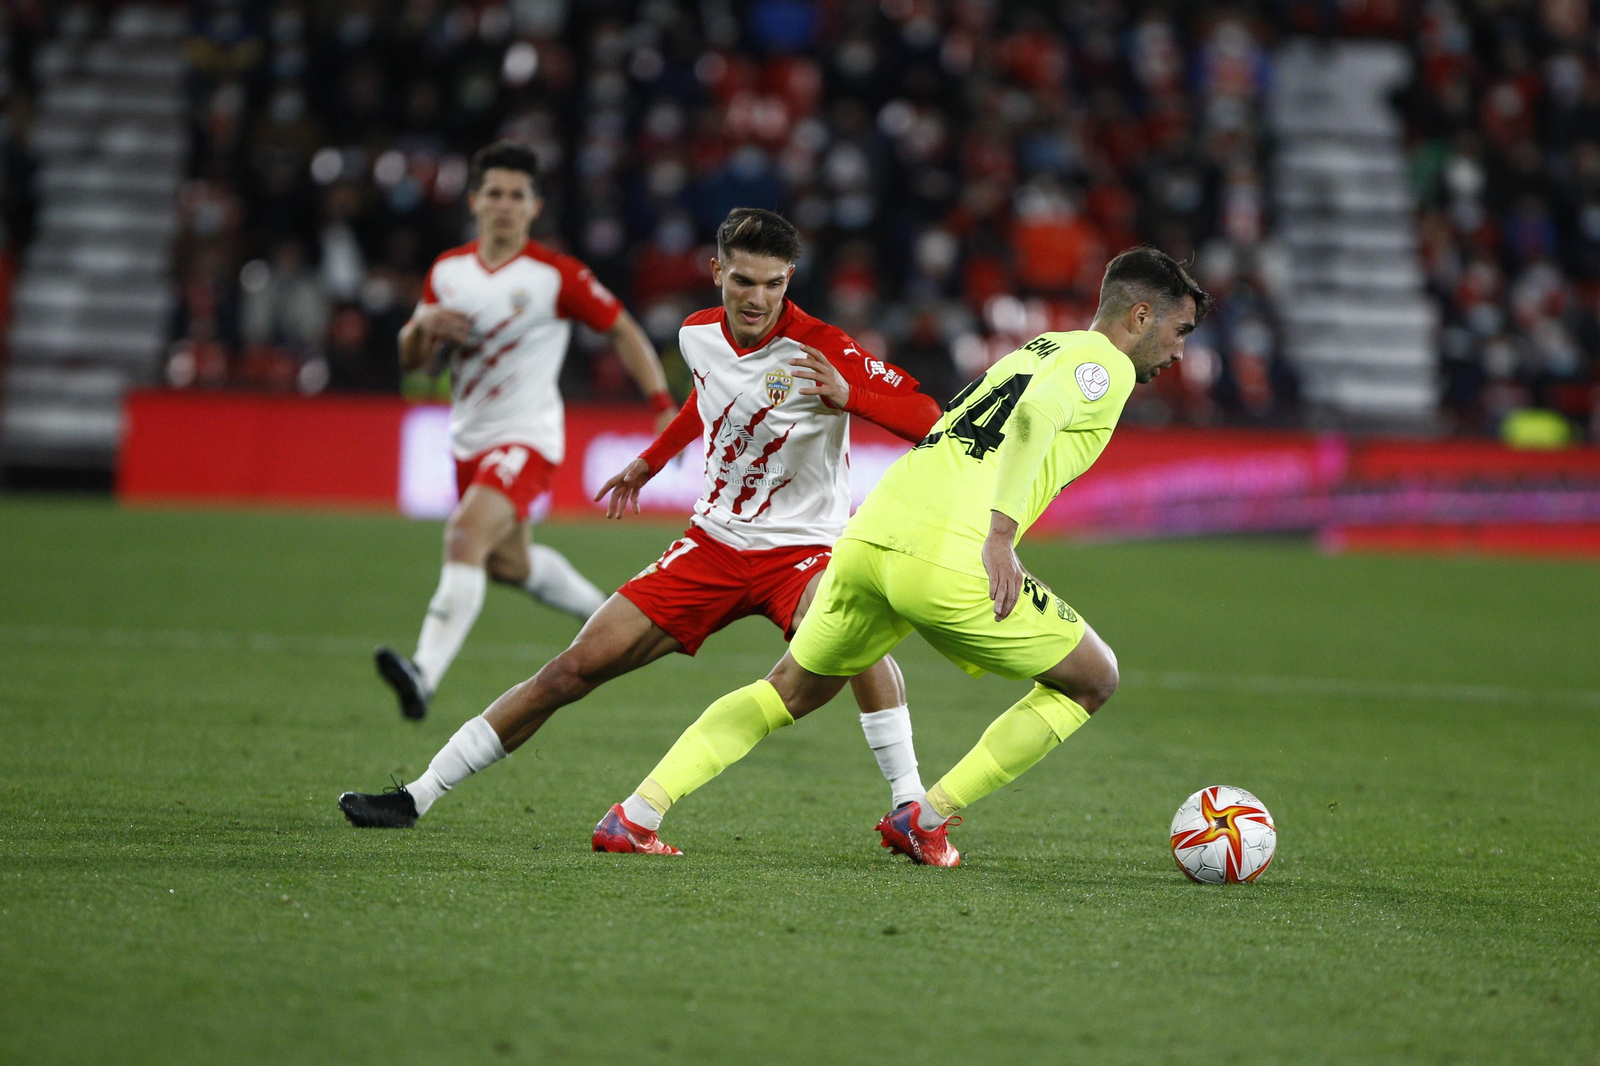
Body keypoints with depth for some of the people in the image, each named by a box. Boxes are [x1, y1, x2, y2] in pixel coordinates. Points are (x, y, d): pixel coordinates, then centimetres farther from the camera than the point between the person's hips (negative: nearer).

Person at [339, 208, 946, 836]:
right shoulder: (698, 335, -1)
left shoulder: (820, 349, -18)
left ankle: (909, 806, -29)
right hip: (714, 543, 4)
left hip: (801, 549, -4)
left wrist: (848, 395, -41)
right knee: (576, 668, -1)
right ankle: (417, 798, 7)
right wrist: (651, 461, 34)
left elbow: (926, 419, -25)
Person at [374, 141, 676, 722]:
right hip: (469, 442, 7)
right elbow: (411, 358, 10)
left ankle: (424, 676, -39)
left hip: (526, 439, -7)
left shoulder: (556, 275, -11)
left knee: (465, 537, -29)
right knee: (507, 564, 23)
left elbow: (623, 330, -3)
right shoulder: (447, 271, 4)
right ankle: (603, 612, 51)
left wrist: (664, 405, -11)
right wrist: (425, 326, -13)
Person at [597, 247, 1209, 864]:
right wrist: (999, 534, -25)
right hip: (946, 561, -8)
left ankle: (636, 813, 13)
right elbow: (1036, 414, -18)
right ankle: (924, 820, 9)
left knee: (792, 692, 25)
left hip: (865, 538, 8)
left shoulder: (1035, 350, 30)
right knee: (1092, 680, 12)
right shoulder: (1106, 363, 3)